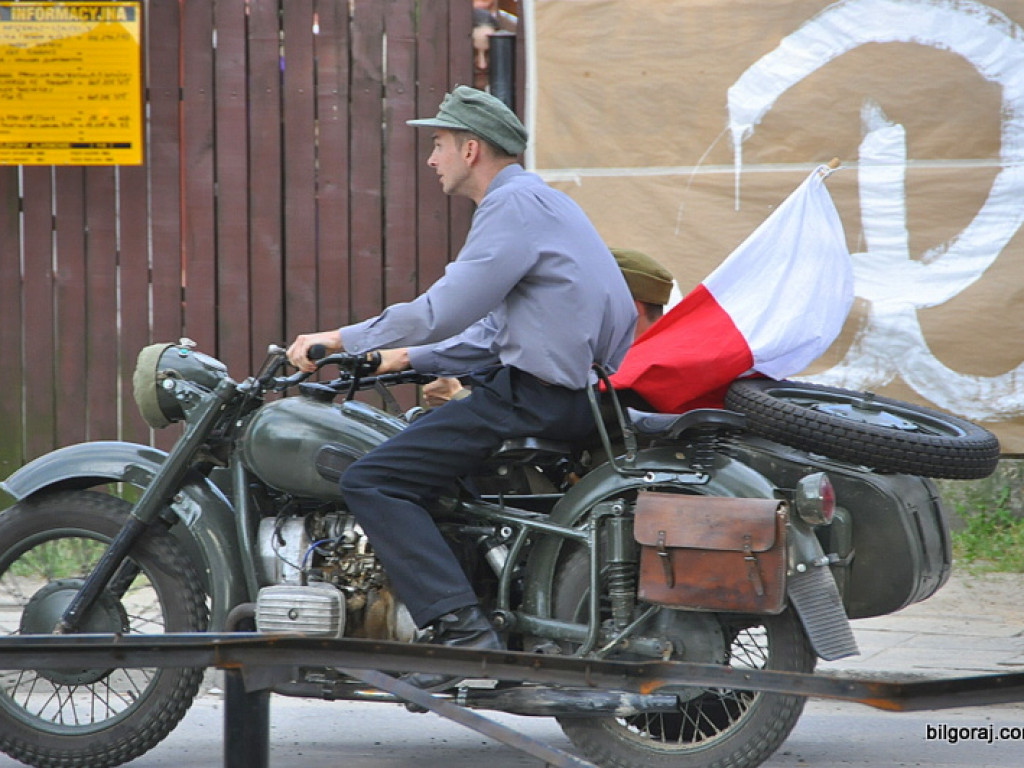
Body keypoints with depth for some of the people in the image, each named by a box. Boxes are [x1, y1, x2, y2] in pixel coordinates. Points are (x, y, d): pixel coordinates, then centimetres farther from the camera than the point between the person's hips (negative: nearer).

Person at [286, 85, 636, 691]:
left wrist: (342, 340, -8)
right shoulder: (533, 200, 21)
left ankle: (462, 629, -24)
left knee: (373, 482, -13)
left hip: (540, 394, -11)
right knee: (419, 434, 30)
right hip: (576, 384, 11)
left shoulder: (515, 205, -12)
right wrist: (406, 358, 23)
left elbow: (442, 313, -18)